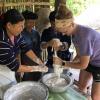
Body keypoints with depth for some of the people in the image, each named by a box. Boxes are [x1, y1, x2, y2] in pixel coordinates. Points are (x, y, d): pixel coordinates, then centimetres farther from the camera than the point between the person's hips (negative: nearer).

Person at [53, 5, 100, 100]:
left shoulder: (84, 36, -36)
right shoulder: (74, 32, -11)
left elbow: (83, 65, -26)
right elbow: (79, 54, 2)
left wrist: (63, 63, -21)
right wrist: (68, 65, -10)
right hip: (89, 61, 8)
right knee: (81, 86, 18)